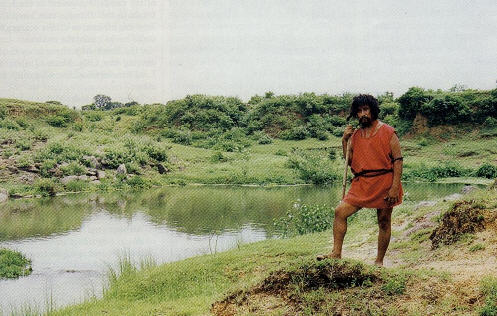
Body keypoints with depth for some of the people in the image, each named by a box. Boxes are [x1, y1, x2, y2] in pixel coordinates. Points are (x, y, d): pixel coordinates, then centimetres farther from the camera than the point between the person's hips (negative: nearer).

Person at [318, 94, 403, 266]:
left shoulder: (388, 132, -3)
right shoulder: (355, 135, 12)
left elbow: (398, 160, -7)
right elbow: (349, 161, 15)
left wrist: (395, 187, -15)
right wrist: (344, 141, 2)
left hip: (384, 183, -4)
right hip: (362, 184, 5)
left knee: (384, 223, 4)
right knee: (340, 212, -8)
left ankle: (379, 261, 15)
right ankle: (336, 253, -5)